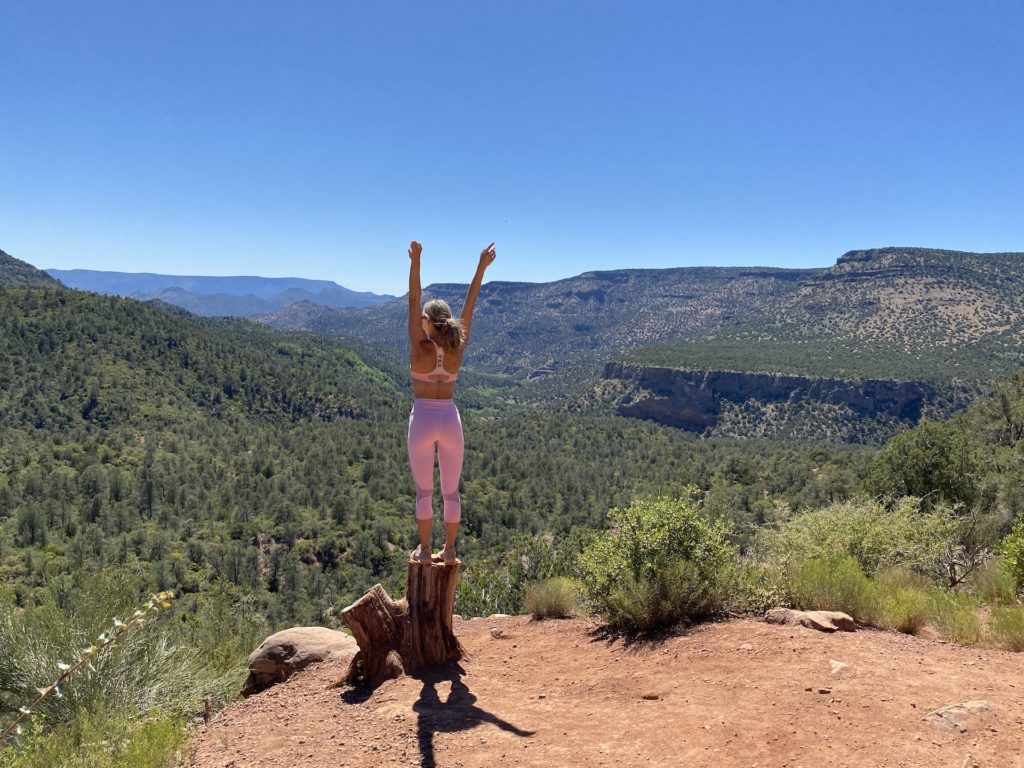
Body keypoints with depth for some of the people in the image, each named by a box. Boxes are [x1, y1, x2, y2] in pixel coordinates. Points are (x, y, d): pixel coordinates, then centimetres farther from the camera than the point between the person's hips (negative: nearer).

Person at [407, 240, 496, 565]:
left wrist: (415, 262, -19)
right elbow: (469, 307, 0)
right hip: (450, 419, 3)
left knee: (424, 491, 7)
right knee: (451, 491, 10)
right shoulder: (458, 348, -4)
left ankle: (424, 550, 12)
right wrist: (481, 268, 3)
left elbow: (413, 301, -14)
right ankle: (449, 550, 15)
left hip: (423, 419, -2)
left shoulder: (420, 346, -11)